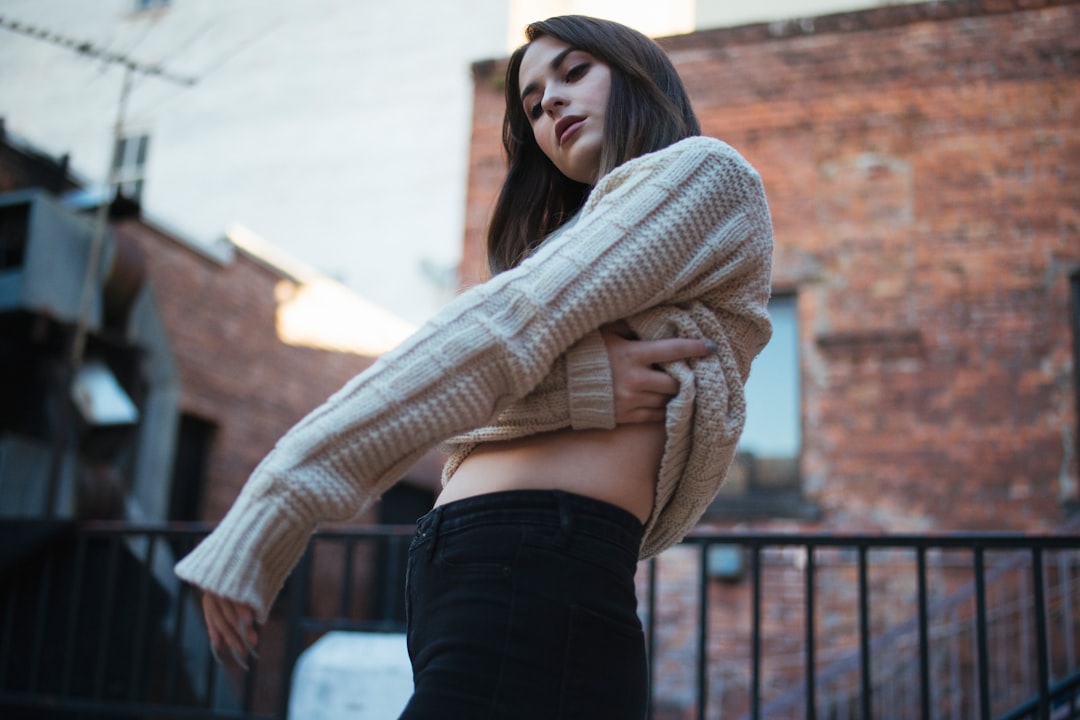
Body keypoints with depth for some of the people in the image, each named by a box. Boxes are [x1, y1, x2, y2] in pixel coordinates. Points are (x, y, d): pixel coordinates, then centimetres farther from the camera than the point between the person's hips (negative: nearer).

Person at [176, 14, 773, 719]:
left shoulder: (704, 170, 1)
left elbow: (499, 334, -13)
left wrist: (279, 496, -17)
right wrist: (579, 385, -14)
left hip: (533, 589, -8)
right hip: (459, 578, 8)